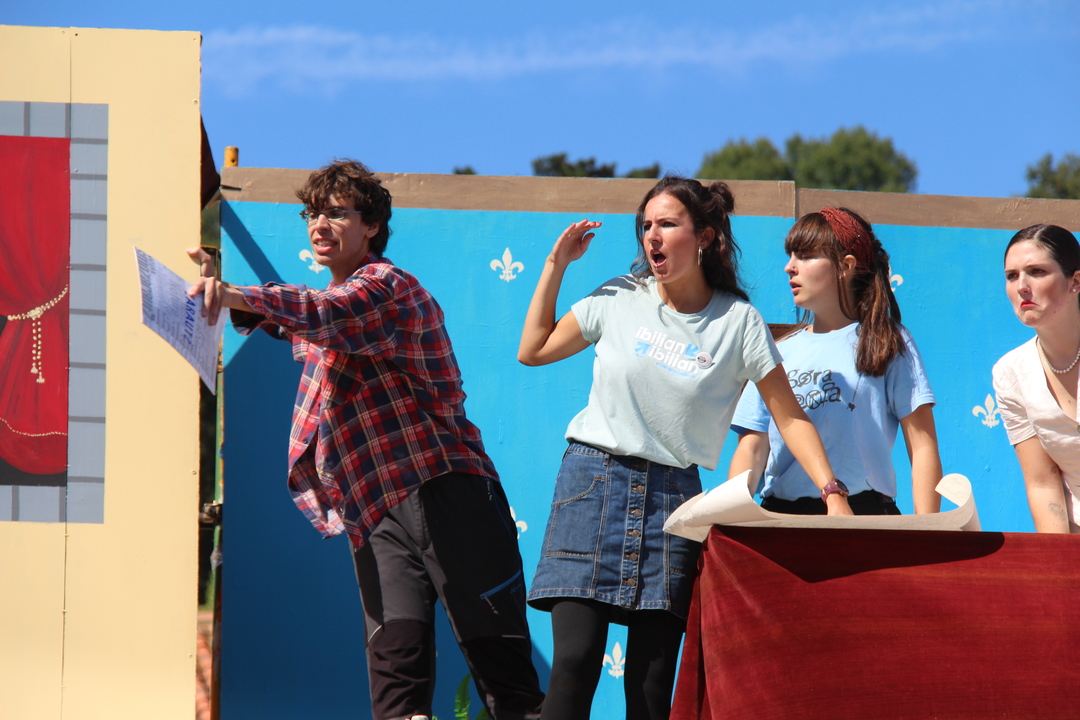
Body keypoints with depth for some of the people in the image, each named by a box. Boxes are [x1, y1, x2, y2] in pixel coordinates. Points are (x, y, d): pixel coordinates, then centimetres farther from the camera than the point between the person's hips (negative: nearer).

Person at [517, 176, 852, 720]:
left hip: (673, 492, 0)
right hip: (594, 478, 0)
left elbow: (789, 416, 2)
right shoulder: (621, 298, 6)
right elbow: (533, 350, 16)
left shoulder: (738, 321, 1)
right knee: (575, 660, -13)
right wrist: (556, 265, 10)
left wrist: (832, 493, -9)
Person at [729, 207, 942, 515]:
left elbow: (922, 446, 6)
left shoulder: (888, 342, 11)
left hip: (864, 515, -3)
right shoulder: (780, 351, 20)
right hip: (780, 511, 3)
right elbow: (753, 446, 14)